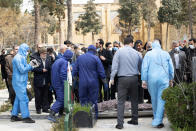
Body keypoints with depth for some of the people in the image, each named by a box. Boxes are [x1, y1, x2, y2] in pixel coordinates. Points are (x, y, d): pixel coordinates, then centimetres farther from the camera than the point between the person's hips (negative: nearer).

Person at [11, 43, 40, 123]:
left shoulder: (21, 57, 16)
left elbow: (25, 68, 18)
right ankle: (26, 117, -7)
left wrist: (32, 66, 4)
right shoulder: (18, 58, -15)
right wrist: (30, 65, -10)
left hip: (21, 81, 10)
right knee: (23, 99, -9)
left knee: (18, 98, 13)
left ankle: (14, 116, 18)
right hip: (19, 81, -10)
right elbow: (22, 70, -19)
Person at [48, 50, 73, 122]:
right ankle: (51, 115, -19)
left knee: (61, 99, 20)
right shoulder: (64, 62, -14)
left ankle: (61, 113, 26)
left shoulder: (57, 61, 15)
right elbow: (63, 74, -23)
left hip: (55, 83, 10)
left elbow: (53, 72, 21)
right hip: (60, 84, -10)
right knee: (60, 99, -10)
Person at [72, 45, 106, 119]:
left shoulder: (79, 58, 8)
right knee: (93, 101, 3)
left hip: (82, 83, 2)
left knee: (83, 100, 9)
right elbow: (101, 72, -3)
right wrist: (105, 83, 3)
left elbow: (75, 71, 12)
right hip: (93, 83, -2)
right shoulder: (95, 58, -3)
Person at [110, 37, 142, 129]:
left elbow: (115, 66, -8)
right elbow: (141, 67, 11)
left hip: (123, 79, -3)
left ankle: (120, 123, -7)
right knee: (134, 100, 16)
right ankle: (134, 120, 24)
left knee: (121, 101, -2)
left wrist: (112, 78, -5)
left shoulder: (119, 51, -3)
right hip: (134, 78, 3)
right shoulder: (137, 53, 5)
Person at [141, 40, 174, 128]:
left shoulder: (148, 54, 2)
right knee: (161, 99, -2)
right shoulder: (166, 54, 6)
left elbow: (144, 67, -1)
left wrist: (144, 80, 3)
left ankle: (156, 118, 27)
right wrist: (171, 79, 22)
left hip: (152, 79, 1)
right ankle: (157, 121, -9)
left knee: (154, 99, 13)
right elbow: (171, 68, 12)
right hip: (163, 79, -1)